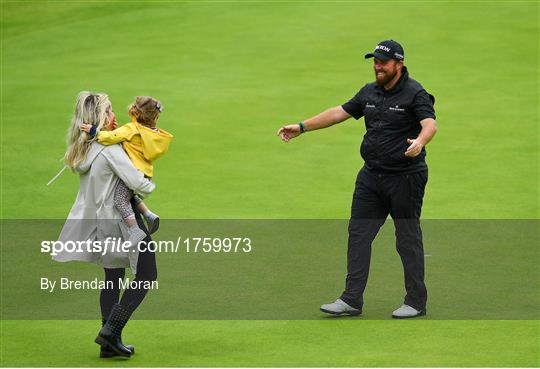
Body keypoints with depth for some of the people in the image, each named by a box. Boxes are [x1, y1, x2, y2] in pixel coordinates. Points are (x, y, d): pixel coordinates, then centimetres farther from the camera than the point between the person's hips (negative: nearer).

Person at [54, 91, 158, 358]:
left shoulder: (82, 148, 4)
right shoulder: (109, 147, -21)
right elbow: (137, 183, -26)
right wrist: (149, 186, -3)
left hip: (101, 221, 8)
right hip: (122, 218, -8)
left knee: (113, 279, 17)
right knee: (146, 276, 2)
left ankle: (109, 344, 19)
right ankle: (110, 332, -6)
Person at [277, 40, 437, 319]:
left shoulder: (415, 94, -11)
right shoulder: (369, 93, 12)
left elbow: (430, 124, -26)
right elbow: (339, 113, 18)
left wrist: (420, 142, -48)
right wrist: (301, 127, 15)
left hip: (405, 177, -7)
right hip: (371, 175, 7)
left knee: (408, 238, 0)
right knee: (358, 233, 5)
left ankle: (416, 302, 10)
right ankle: (352, 300, 10)